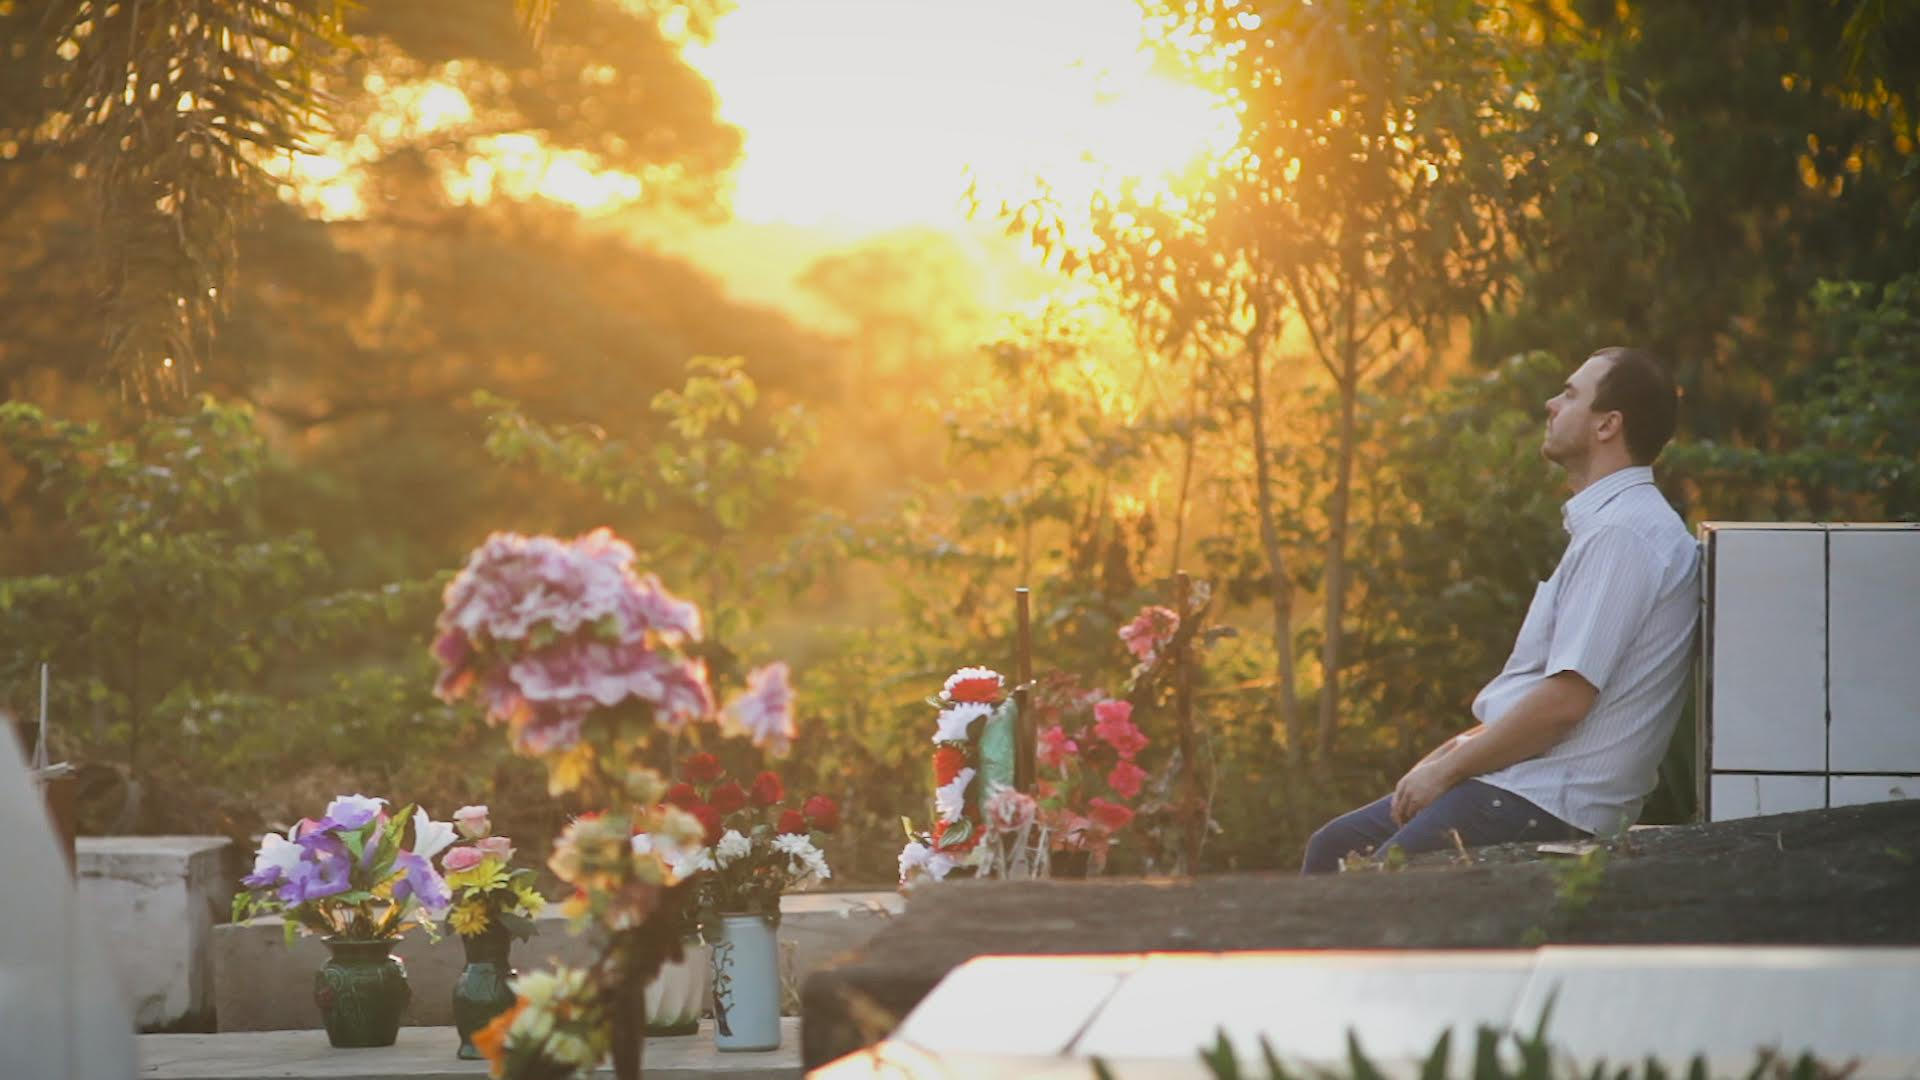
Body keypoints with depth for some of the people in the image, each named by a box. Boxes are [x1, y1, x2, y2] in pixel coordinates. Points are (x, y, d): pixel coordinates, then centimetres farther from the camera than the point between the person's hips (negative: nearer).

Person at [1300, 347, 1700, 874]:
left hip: (1547, 806, -11)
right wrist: (1457, 749, 11)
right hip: (1525, 782, 11)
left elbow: (1565, 700, -22)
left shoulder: (1621, 535, -17)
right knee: (1333, 846, 10)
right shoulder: (1604, 523, 18)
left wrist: (1446, 769, -13)